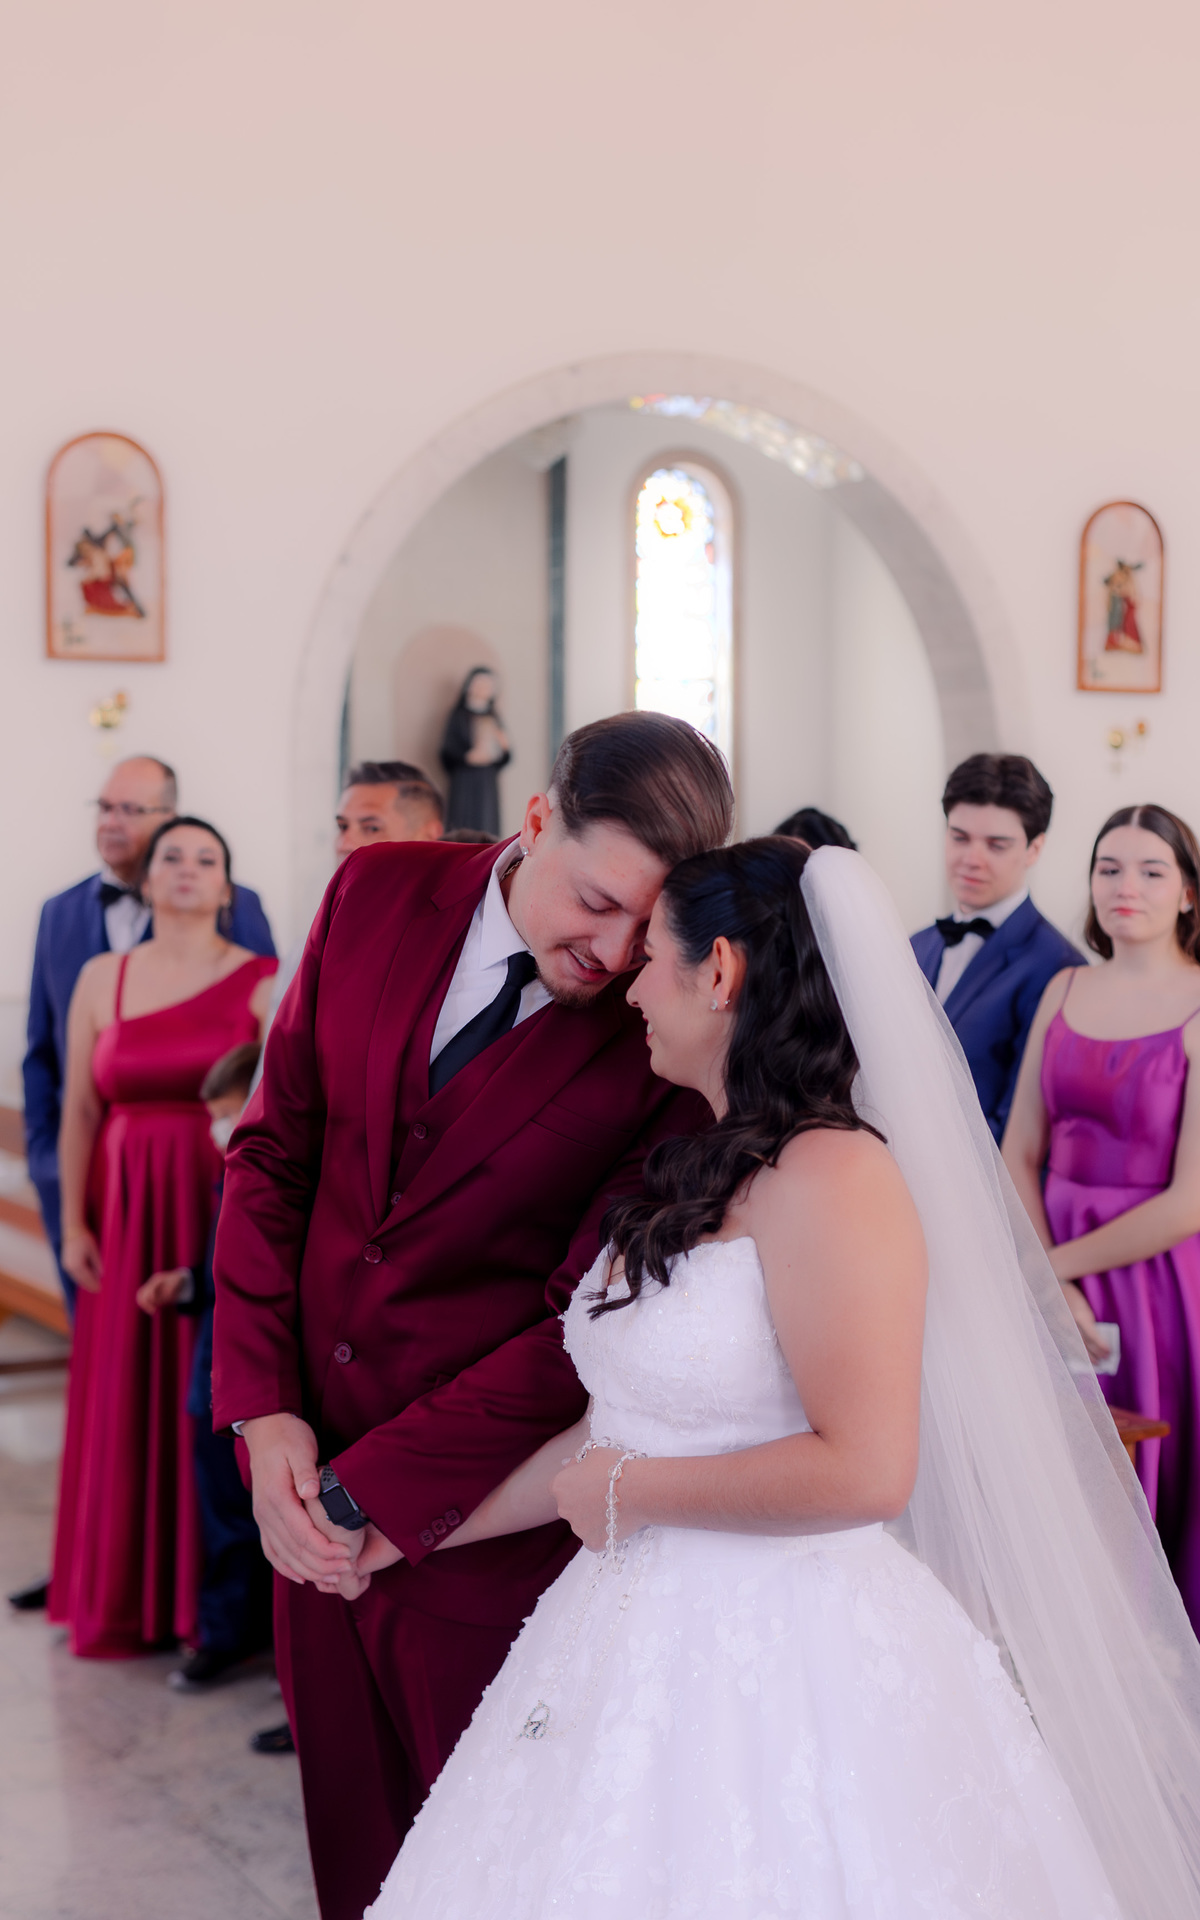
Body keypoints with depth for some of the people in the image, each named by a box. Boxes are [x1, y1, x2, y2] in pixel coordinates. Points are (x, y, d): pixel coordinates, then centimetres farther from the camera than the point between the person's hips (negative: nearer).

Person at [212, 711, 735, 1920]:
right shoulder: (381, 894, -5)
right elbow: (274, 1151, 2)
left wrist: (368, 1492, -16)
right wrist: (264, 1408, -5)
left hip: (481, 1505, -4)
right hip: (313, 1472, 4)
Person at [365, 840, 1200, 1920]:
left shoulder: (830, 1173, -16)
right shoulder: (700, 1179, 11)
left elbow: (863, 1469, -24)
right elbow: (615, 1426, 15)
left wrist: (631, 1495, -12)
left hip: (781, 1661, -8)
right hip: (649, 1642, 8)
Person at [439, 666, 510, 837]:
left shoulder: (493, 717, 16)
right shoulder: (460, 716, -1)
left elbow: (503, 759, 17)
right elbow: (448, 752, -7)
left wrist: (504, 746, -3)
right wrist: (469, 757, -22)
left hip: (489, 784, 6)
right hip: (466, 783, -6)